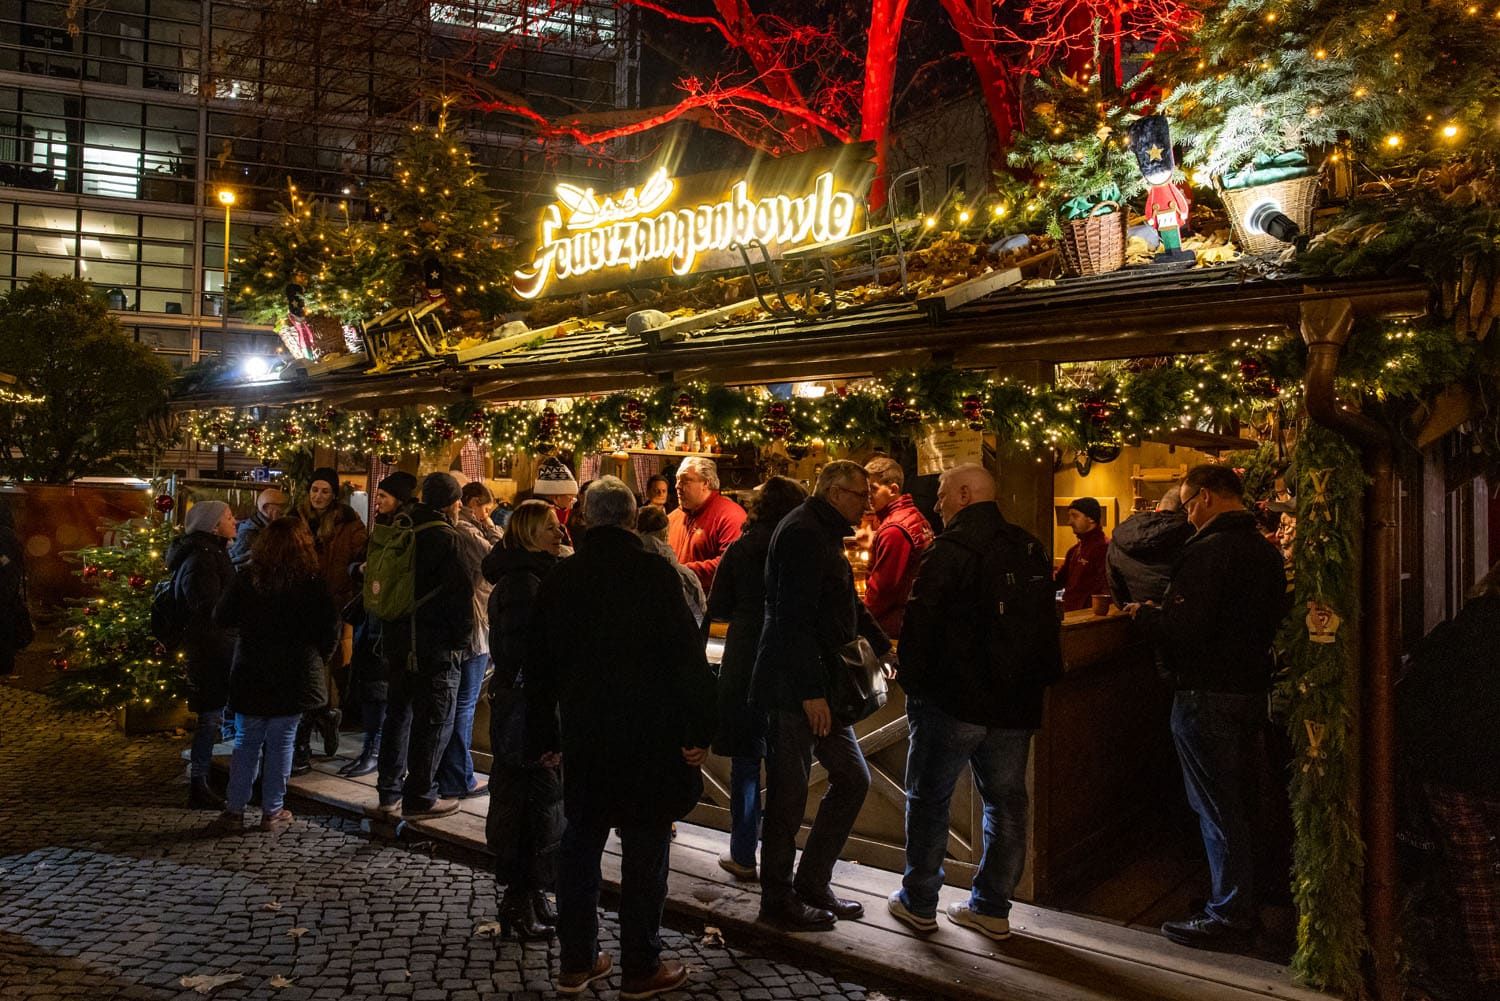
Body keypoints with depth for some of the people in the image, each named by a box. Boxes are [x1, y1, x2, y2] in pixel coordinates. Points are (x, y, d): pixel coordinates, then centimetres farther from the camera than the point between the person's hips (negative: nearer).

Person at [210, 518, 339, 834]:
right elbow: (330, 628, -6)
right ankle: (272, 811, 12)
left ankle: (233, 811, 13)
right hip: (294, 677, -2)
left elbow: (221, 619, 1)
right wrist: (318, 658, 9)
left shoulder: (247, 579, -5)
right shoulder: (312, 582, -9)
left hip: (252, 676, 2)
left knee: (247, 742, 12)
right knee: (281, 742, 7)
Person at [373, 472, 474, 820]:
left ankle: (389, 792, 25)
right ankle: (420, 798, 7)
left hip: (396, 637, 8)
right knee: (435, 719, 2)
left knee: (399, 712, 17)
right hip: (434, 644, -8)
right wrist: (463, 639, -6)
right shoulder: (445, 538, -15)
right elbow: (461, 593, -18)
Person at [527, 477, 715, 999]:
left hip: (584, 735, 5)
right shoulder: (654, 573, -11)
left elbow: (540, 665, 10)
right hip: (649, 737, -4)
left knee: (580, 843, 15)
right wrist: (698, 730, -9)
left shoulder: (560, 578, 4)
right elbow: (688, 656, -15)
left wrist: (543, 736, 19)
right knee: (644, 851, 5)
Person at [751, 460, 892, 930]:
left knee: (852, 779, 13)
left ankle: (812, 884, 24)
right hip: (794, 690, -10)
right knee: (789, 794, 1)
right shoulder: (803, 534, -15)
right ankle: (778, 900, 16)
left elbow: (848, 607, 30)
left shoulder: (823, 534, 18)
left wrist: (883, 647, 27)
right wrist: (812, 691, -24)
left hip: (816, 687, 10)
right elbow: (795, 618, -23)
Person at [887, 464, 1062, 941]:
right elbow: (1049, 624, 14)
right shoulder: (1031, 549, 8)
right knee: (1006, 804, 13)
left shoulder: (950, 549, -14)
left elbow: (919, 622, -16)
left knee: (928, 798, 8)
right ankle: (992, 908, 20)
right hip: (1015, 704, 6)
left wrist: (914, 682, -4)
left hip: (952, 701, -6)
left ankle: (919, 902, 17)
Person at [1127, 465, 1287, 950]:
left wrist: (1142, 613, -6)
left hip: (1207, 694, -9)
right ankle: (1241, 905, 30)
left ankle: (1228, 917, 9)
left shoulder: (1208, 551, -19)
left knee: (1216, 809, 0)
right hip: (1251, 688, 9)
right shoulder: (1266, 551, 10)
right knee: (1236, 804, 19)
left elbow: (1179, 628, -26)